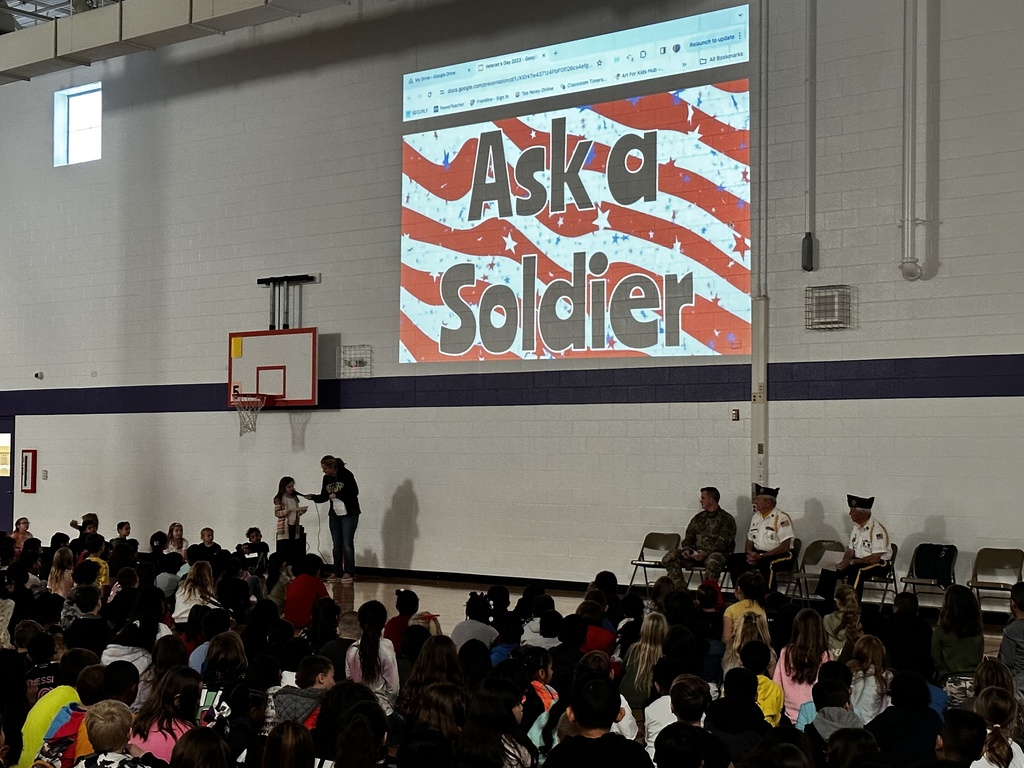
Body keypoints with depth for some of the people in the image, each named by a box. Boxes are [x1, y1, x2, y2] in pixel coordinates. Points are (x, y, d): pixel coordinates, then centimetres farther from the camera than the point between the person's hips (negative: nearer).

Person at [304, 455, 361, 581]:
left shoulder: (346, 475, -14)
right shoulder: (327, 478, 4)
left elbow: (354, 492, -17)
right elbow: (324, 497, 8)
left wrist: (337, 495, -19)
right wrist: (313, 497, -9)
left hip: (349, 513, -6)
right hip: (334, 514, 6)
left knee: (347, 543, -6)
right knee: (337, 544, 7)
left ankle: (349, 572, 0)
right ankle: (337, 572, 11)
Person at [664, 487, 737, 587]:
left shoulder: (726, 519, 1)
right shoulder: (698, 517, 21)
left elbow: (723, 542, -11)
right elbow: (689, 537, 18)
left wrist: (706, 553, -24)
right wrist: (687, 550, -4)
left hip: (715, 553, -6)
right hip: (696, 553, 6)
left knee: (712, 561, -43)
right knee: (670, 557, -16)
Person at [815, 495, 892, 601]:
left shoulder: (877, 529, -19)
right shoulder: (856, 527, 7)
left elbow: (876, 558, -23)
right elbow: (850, 549, 13)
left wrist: (852, 562, -21)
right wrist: (845, 562, -10)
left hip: (880, 563, -8)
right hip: (859, 561, 8)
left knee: (855, 571, -36)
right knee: (830, 570, -11)